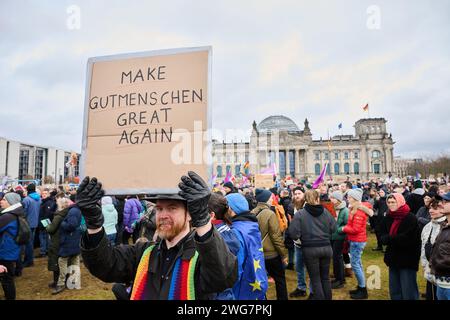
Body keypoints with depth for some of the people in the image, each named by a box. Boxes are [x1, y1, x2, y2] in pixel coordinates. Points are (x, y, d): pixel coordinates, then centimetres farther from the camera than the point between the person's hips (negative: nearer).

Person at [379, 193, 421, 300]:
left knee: (408, 293, 1)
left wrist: (389, 238, -14)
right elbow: (382, 237, 1)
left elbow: (407, 239, -22)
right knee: (394, 291, 15)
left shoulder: (411, 218, -12)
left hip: (407, 259, -6)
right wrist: (396, 239, -17)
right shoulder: (388, 218, 5)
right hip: (393, 259, 6)